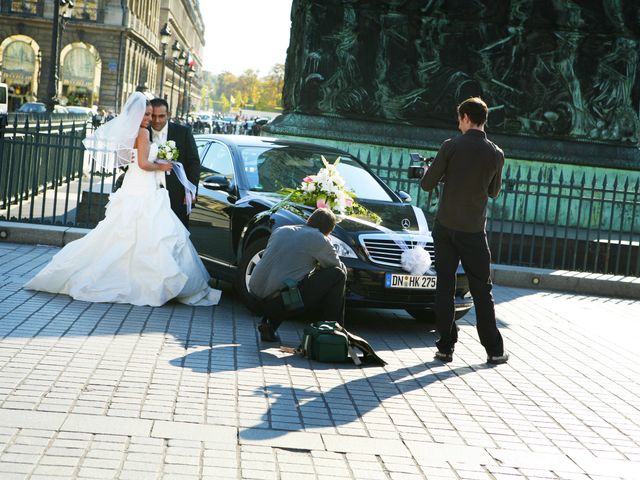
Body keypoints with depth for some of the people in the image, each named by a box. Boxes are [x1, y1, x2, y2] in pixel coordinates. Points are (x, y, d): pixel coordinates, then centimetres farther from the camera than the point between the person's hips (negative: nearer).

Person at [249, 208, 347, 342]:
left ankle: (269, 324, 17)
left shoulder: (281, 230, 17)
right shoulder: (319, 239, -1)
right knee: (338, 275, 4)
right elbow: (340, 268, 12)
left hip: (256, 295, 7)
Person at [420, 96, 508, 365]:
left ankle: (445, 347, 5)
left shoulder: (451, 146, -7)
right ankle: (494, 350, 12)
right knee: (481, 290, 8)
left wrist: (431, 171, 18)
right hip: (474, 230, 1)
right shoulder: (496, 155, 0)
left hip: (445, 227, -1)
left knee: (445, 287, 5)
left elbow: (427, 184, -4)